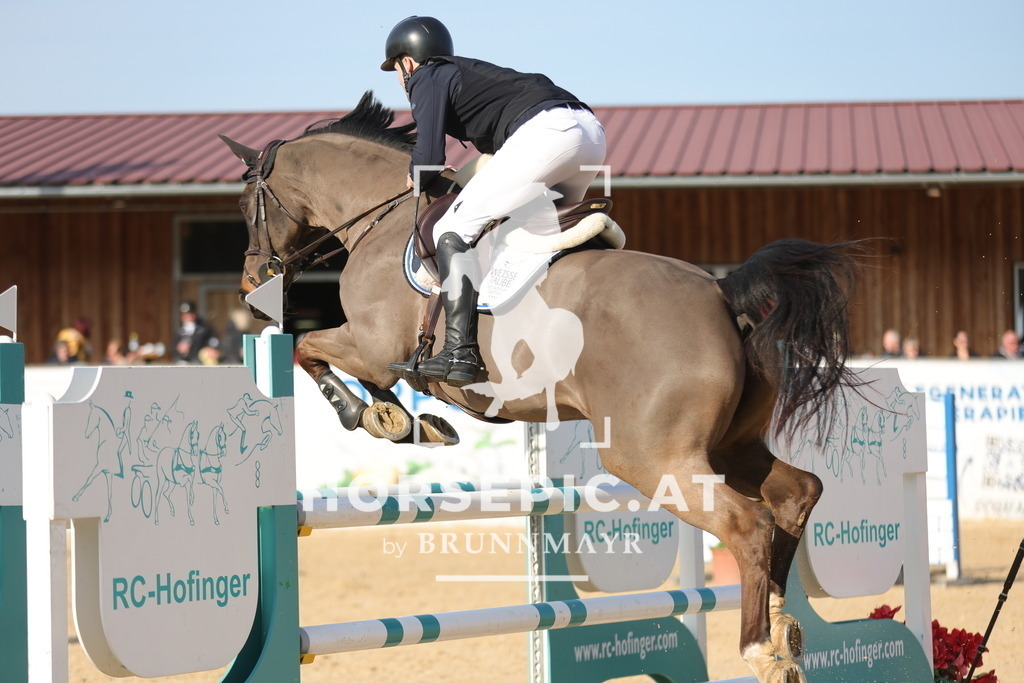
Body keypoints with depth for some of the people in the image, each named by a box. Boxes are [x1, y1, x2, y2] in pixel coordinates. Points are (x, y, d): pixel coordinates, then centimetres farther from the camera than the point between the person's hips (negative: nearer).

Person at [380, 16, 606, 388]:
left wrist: (414, 180, 19)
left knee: (453, 230, -6)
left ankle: (460, 353, -17)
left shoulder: (427, 80, 9)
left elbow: (429, 160, -1)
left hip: (544, 131, -9)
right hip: (591, 131, 9)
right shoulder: (469, 71, 34)